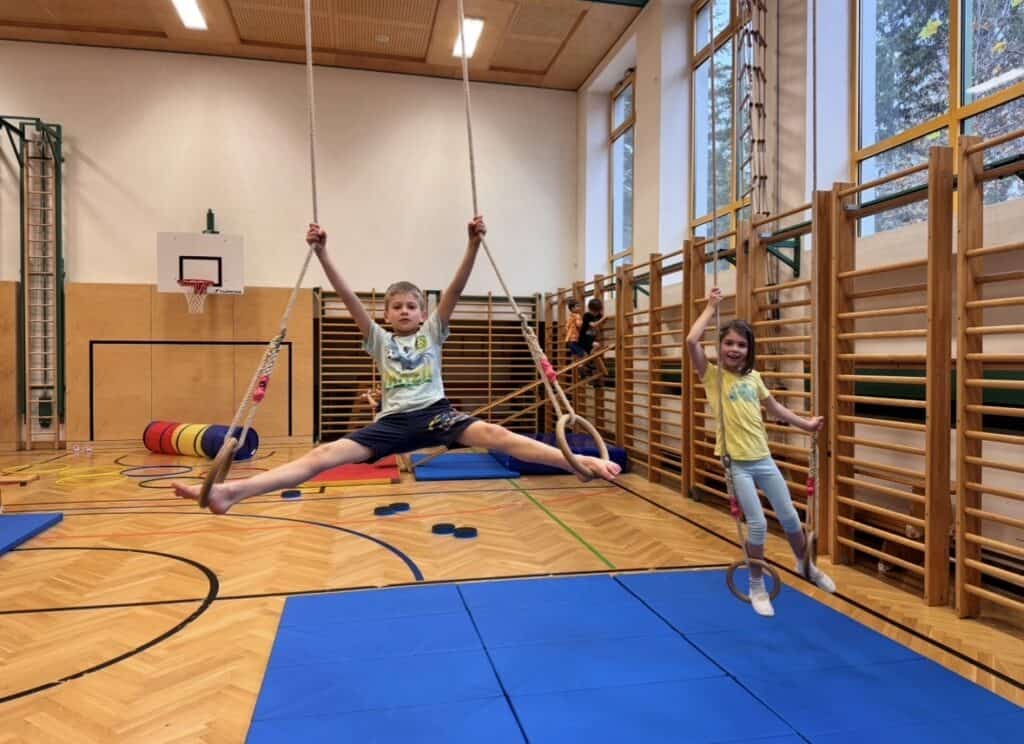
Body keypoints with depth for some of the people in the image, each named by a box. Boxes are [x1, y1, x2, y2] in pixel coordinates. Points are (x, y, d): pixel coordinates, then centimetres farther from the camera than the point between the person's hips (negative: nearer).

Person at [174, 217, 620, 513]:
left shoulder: (432, 333, 13)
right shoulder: (379, 340, 15)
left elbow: (455, 291, 0)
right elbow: (348, 298, 5)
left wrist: (474, 244, -12)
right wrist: (321, 253, -5)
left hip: (435, 414, -1)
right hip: (393, 422, 1)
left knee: (494, 435, -26)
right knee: (325, 455, -14)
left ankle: (583, 463, -35)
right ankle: (230, 492, -25)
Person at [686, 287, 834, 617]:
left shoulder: (753, 377, 7)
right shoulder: (712, 376, -7)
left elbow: (775, 408, 20)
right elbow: (691, 341, -22)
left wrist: (805, 424, 23)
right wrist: (710, 308, -13)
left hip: (763, 458, 5)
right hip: (736, 463, -5)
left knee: (789, 517, 14)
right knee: (758, 524, -5)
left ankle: (806, 566, 42)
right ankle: (757, 587, 18)